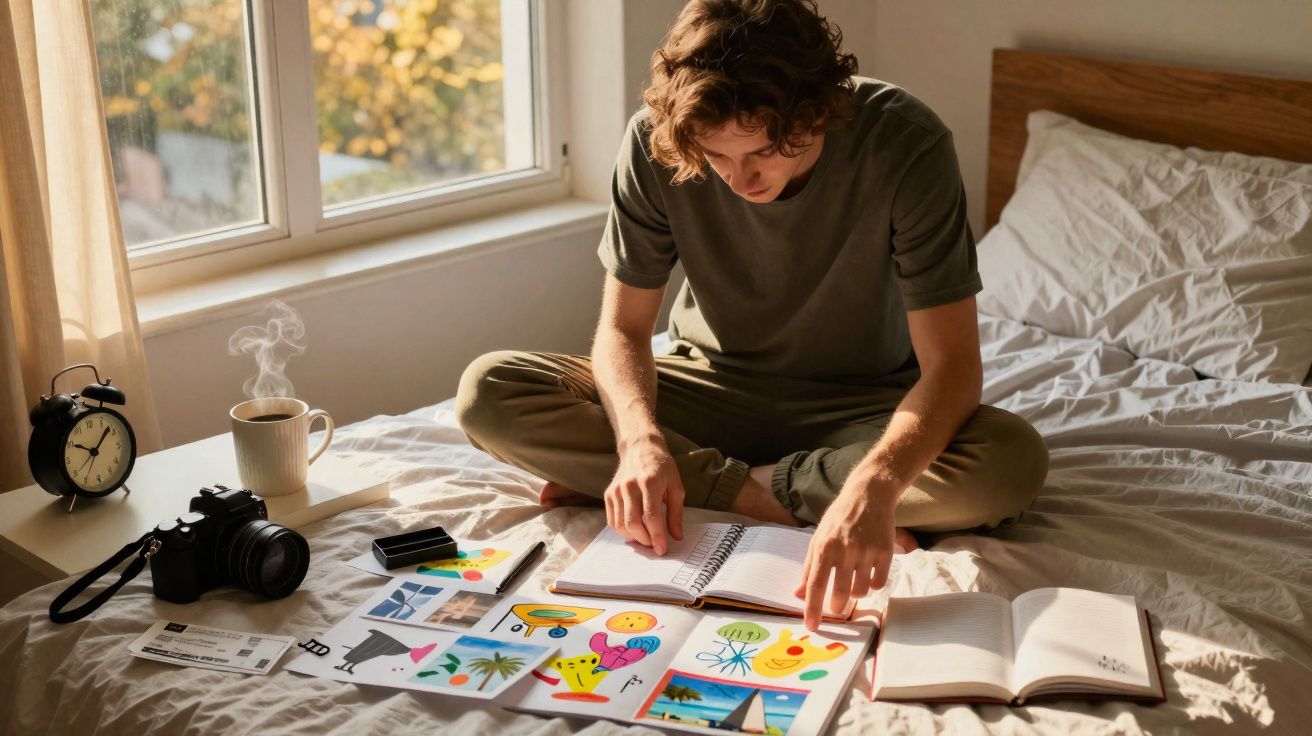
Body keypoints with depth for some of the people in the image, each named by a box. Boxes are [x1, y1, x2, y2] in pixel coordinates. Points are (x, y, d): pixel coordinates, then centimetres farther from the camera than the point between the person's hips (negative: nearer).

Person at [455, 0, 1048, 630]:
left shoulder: (906, 143, -26)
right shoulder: (655, 141, -19)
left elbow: (951, 364, -28)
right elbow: (623, 328, -11)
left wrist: (874, 485, -47)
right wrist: (640, 438, -33)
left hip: (857, 403, -1)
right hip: (712, 385, 2)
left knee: (1014, 463, -33)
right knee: (487, 392, -21)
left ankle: (712, 487, -20)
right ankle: (761, 502, -20)